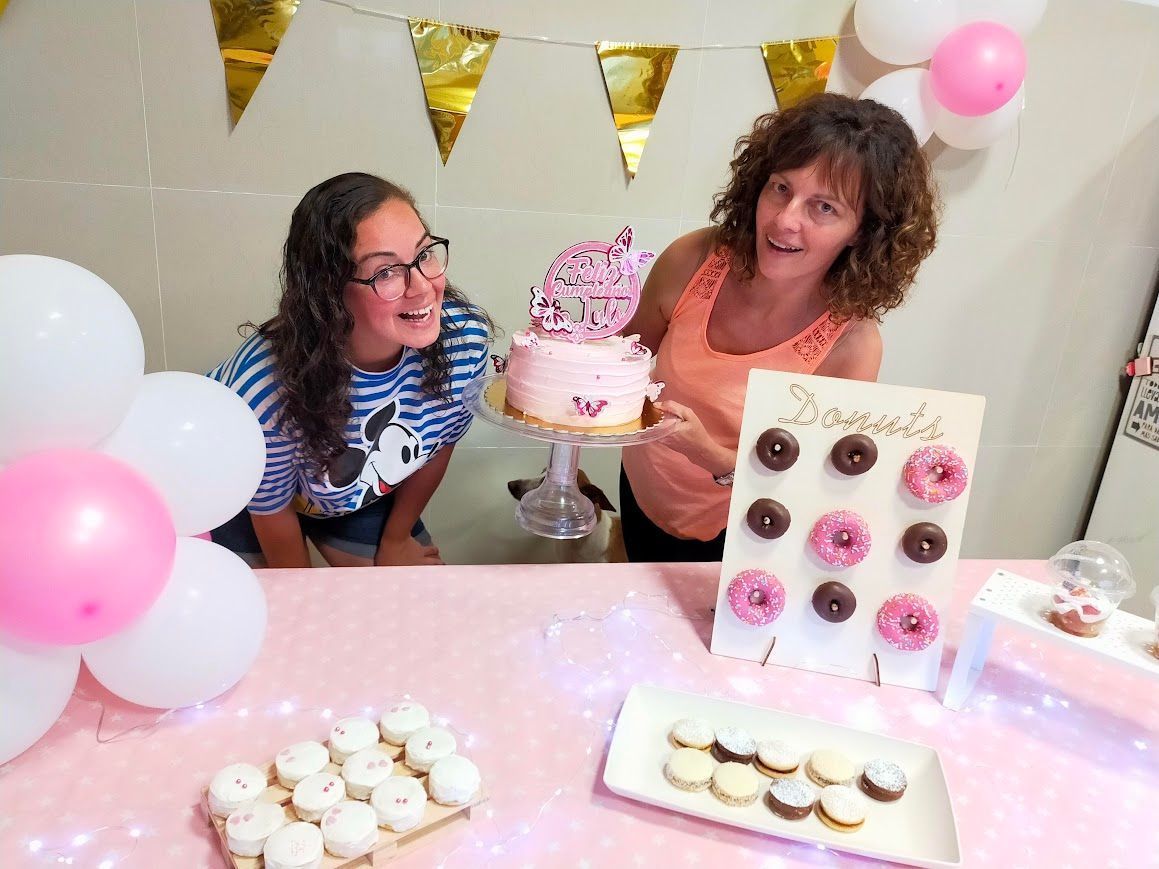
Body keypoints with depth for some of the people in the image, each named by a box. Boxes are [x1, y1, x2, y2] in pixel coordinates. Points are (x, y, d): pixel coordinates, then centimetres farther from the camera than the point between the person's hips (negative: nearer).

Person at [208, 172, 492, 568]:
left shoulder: (466, 334, -31)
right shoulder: (269, 386, -42)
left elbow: (440, 441, -11)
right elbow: (271, 507, -21)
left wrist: (395, 540, 3)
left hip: (362, 490, 4)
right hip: (242, 491, -3)